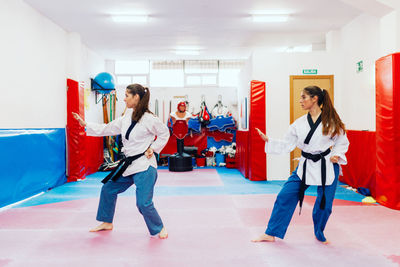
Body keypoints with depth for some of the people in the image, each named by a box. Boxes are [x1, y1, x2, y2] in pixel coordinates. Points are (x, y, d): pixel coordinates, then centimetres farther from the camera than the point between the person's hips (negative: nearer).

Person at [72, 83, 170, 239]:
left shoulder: (148, 119, -15)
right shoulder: (126, 117, 8)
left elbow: (164, 134, -3)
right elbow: (108, 129, 15)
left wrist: (152, 148, -10)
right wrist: (85, 124, 15)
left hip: (144, 167, -9)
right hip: (128, 164, 9)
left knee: (143, 203, -11)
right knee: (108, 189, 17)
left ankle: (159, 229, 14)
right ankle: (107, 223, 37)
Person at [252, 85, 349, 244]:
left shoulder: (331, 120, -5)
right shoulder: (299, 123, 2)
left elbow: (342, 141, 7)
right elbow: (286, 145, 4)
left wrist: (337, 155, -9)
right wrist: (268, 140, -6)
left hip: (327, 167, -2)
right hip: (306, 166, 3)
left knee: (324, 203, 4)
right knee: (285, 196, -3)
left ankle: (319, 234, 34)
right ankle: (271, 234, 9)